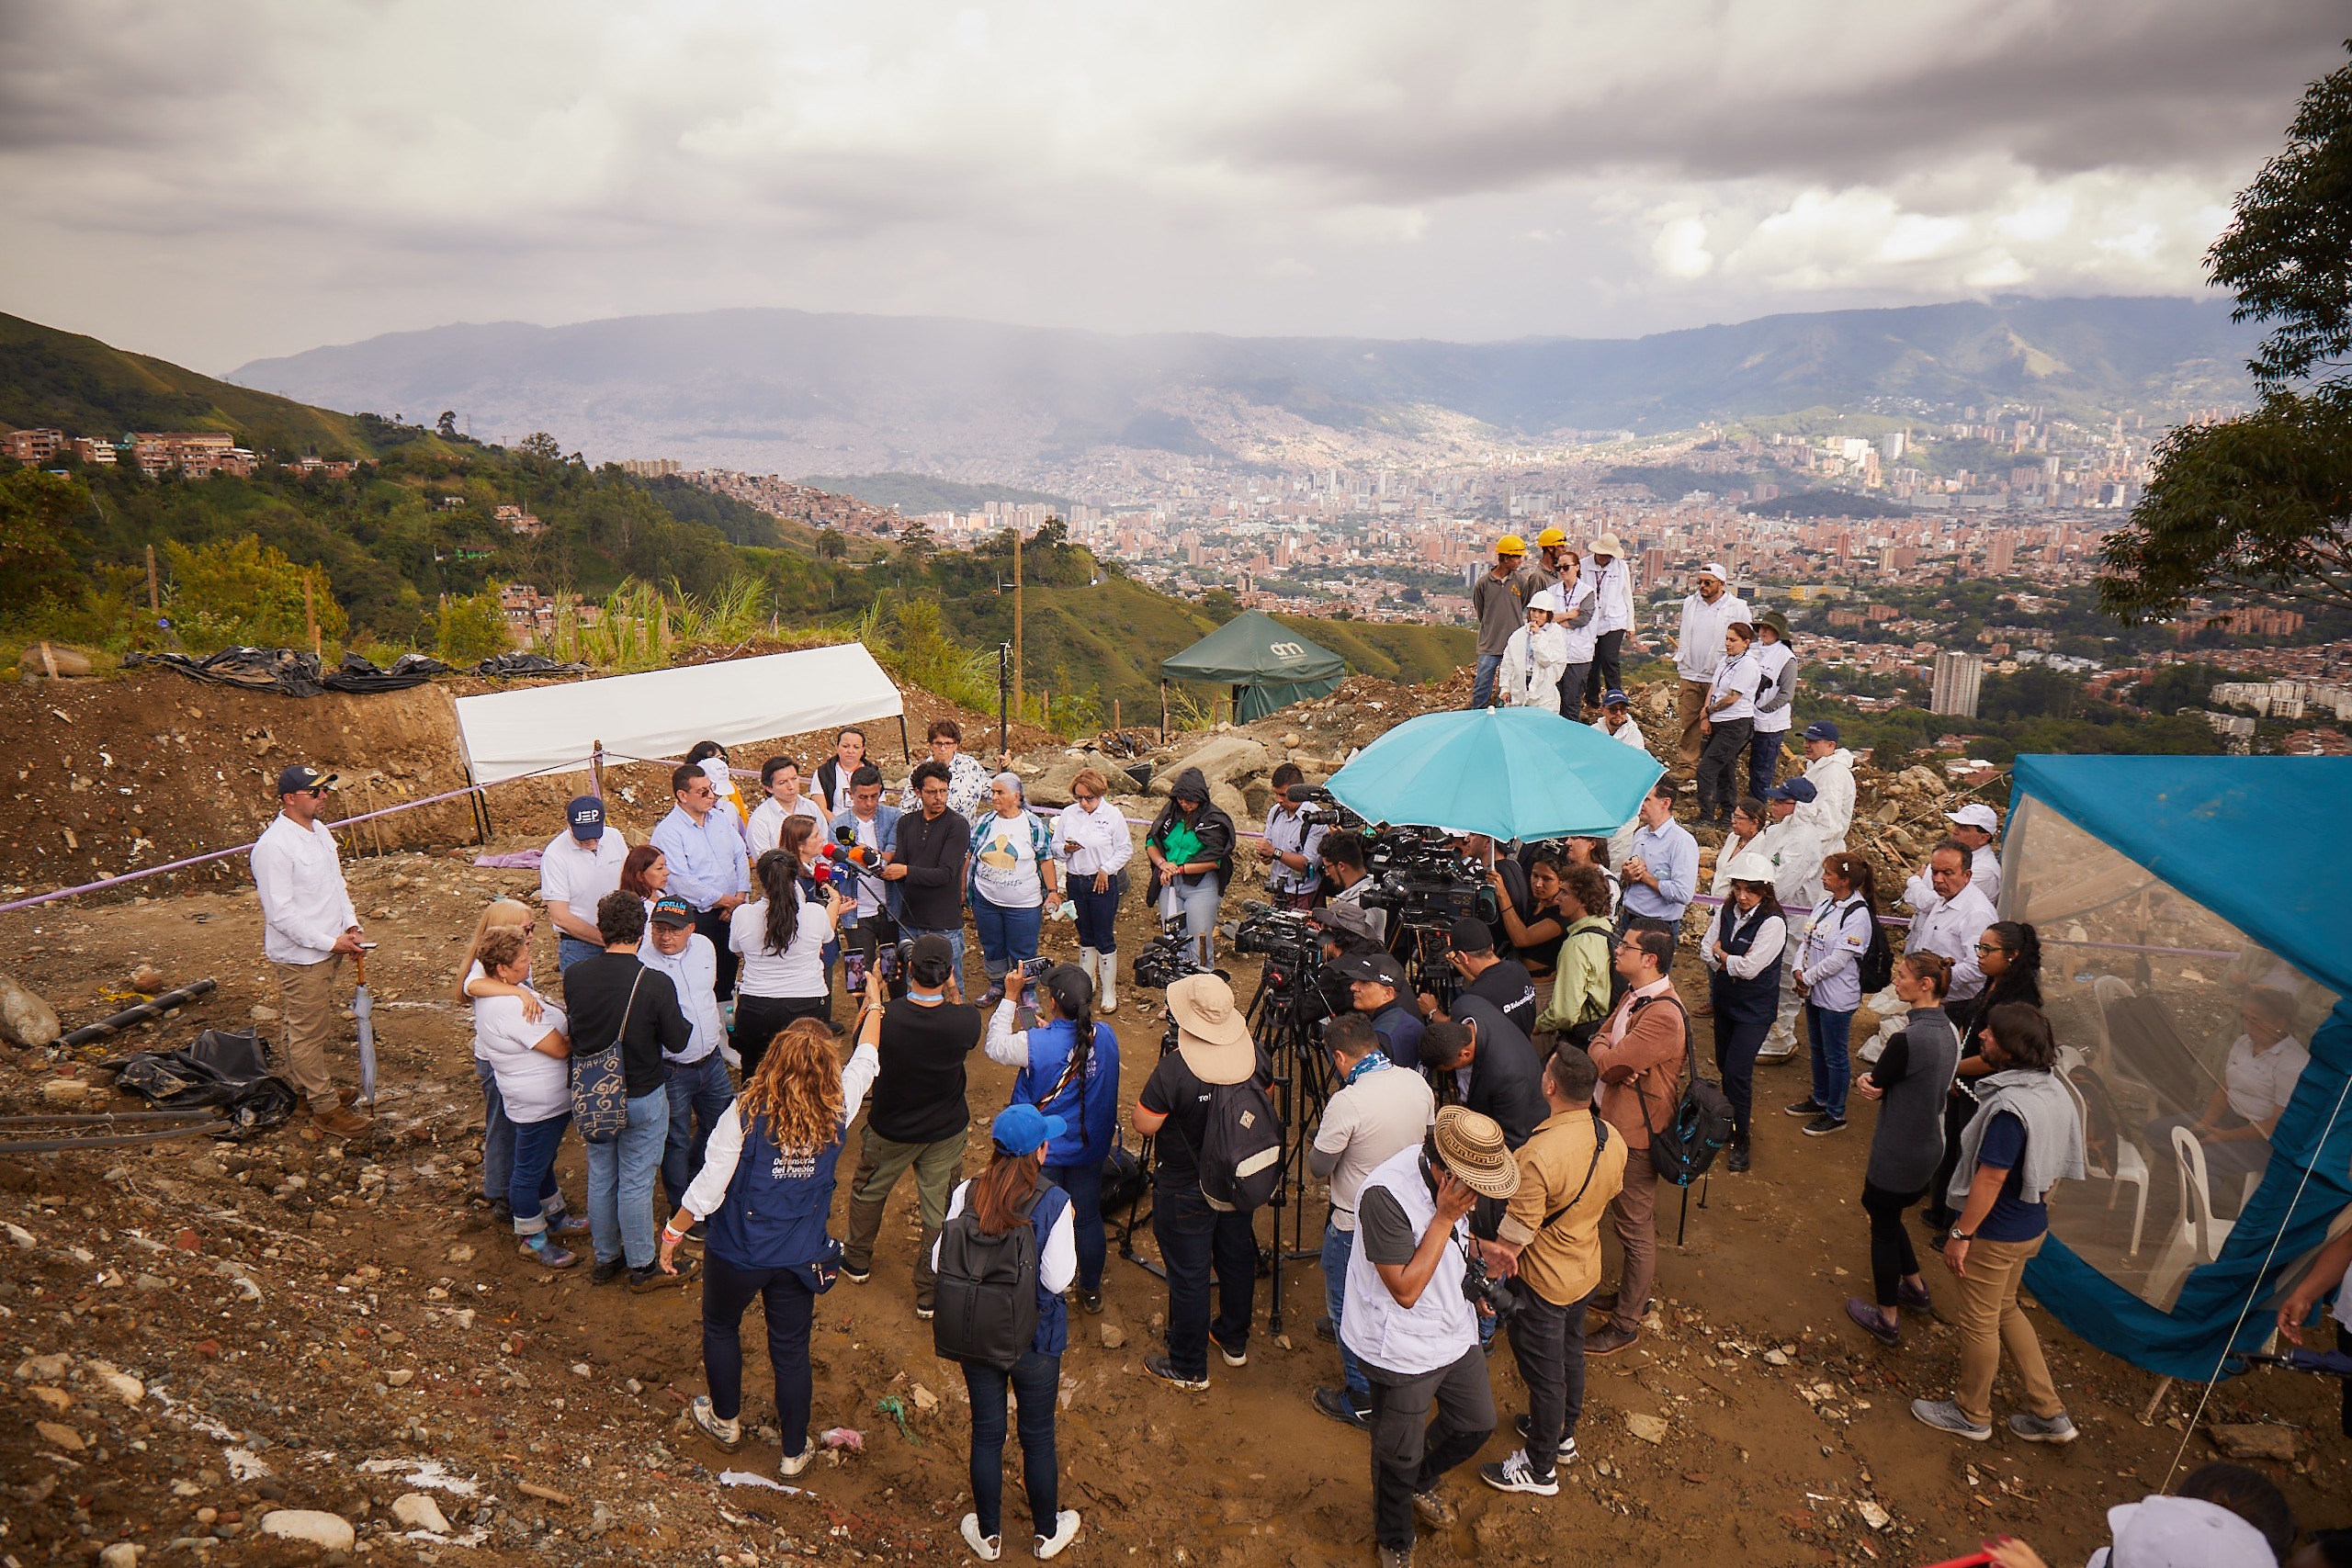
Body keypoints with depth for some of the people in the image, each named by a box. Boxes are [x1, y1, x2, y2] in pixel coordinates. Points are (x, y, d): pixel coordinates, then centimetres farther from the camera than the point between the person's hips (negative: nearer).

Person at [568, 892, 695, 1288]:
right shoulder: (656, 983, -24)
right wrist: (684, 1020, 5)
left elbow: (574, 1028, 3)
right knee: (636, 1183, 9)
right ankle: (641, 1266, 25)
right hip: (642, 1096, -4)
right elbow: (678, 1041, -14)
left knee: (600, 1178, 19)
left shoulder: (574, 976, -12)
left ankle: (605, 1259, 35)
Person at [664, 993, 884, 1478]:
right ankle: (794, 1452, 30)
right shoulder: (836, 1110, -15)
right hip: (800, 1257, 2)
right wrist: (874, 1002, 20)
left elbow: (708, 1188, -16)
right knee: (791, 1349, 17)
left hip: (736, 1253, -2)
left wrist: (672, 1234, -1)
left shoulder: (747, 1113, -22)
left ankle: (726, 1420, 45)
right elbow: (866, 1060, 5)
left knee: (720, 1328, 26)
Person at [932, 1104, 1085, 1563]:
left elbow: (940, 1261, -8)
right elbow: (1058, 1279, -20)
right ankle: (1047, 1532, 37)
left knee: (986, 1434, 19)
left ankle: (988, 1534, 36)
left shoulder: (967, 1194, -13)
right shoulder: (1053, 1202, -22)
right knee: (1038, 1437, 18)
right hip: (1034, 1338, -2)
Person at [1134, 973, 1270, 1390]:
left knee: (1189, 1276, 10)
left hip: (1185, 1191, -5)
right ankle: (1234, 1341, 44)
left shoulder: (1174, 1069, -31)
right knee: (1238, 1257, 24)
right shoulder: (1256, 1057, -13)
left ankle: (1188, 1368, 26)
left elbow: (1144, 1124, -21)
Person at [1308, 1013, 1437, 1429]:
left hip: (1355, 1227, -7)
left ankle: (1362, 1401, 24)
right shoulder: (1417, 1084, -9)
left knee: (1347, 1308, 12)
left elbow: (1319, 1166, -16)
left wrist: (1320, 1134, 3)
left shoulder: (1347, 1102, -29)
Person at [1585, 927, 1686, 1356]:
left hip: (1637, 1131, -9)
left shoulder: (1663, 1015, -28)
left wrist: (1608, 1057, -4)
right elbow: (1600, 1040, 3)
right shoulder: (1634, 994, 4)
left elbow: (1606, 1063, -26)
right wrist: (1616, 1062, -17)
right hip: (1618, 1119, 9)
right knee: (1630, 1219, 24)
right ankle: (1633, 1294, 41)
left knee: (1635, 1228, 5)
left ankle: (1626, 1324, 18)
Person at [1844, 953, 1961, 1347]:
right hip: (1930, 1147, 8)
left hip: (1899, 1151, -8)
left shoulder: (1908, 1039, -28)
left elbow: (1874, 1085, -18)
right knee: (1883, 1211, 27)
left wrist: (1863, 1080, 2)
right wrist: (1872, 1082, -12)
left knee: (1883, 1226, 9)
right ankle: (1915, 1288, 40)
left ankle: (1887, 1319, 22)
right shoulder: (1948, 1031, 0)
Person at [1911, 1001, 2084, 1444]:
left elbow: (1990, 1180, -27)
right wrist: (2039, 1201, 20)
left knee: (1979, 1323, 12)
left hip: (1996, 1233, -9)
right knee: (2005, 1310, 26)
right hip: (2031, 1225, 9)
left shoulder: (2010, 1108, -31)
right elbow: (2055, 1164, 8)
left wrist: (1960, 1234, -18)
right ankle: (2048, 1412, 32)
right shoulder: (2054, 1092, -3)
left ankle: (1971, 1415, 31)